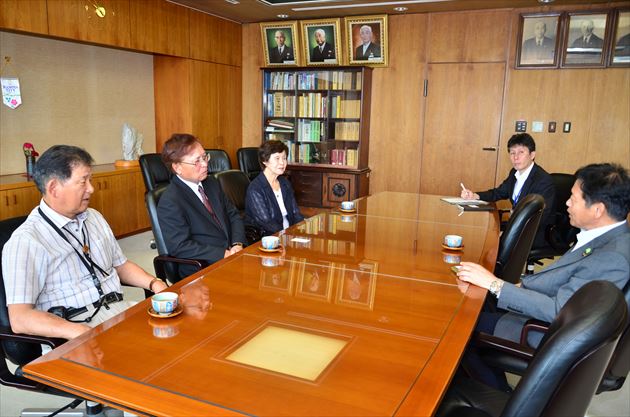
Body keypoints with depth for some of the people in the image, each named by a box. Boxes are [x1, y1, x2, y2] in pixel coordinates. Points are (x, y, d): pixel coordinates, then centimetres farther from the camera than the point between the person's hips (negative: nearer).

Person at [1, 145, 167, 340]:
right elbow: (19, 319, -13)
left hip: (120, 309, 7)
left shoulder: (94, 218, 15)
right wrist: (79, 332, -27)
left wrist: (154, 283, 5)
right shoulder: (25, 241, -7)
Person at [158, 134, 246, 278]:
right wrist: (224, 254, -19)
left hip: (231, 255, 7)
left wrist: (237, 244, -4)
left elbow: (234, 216, 15)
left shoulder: (211, 182, 12)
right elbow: (180, 247, -16)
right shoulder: (169, 202, -12)